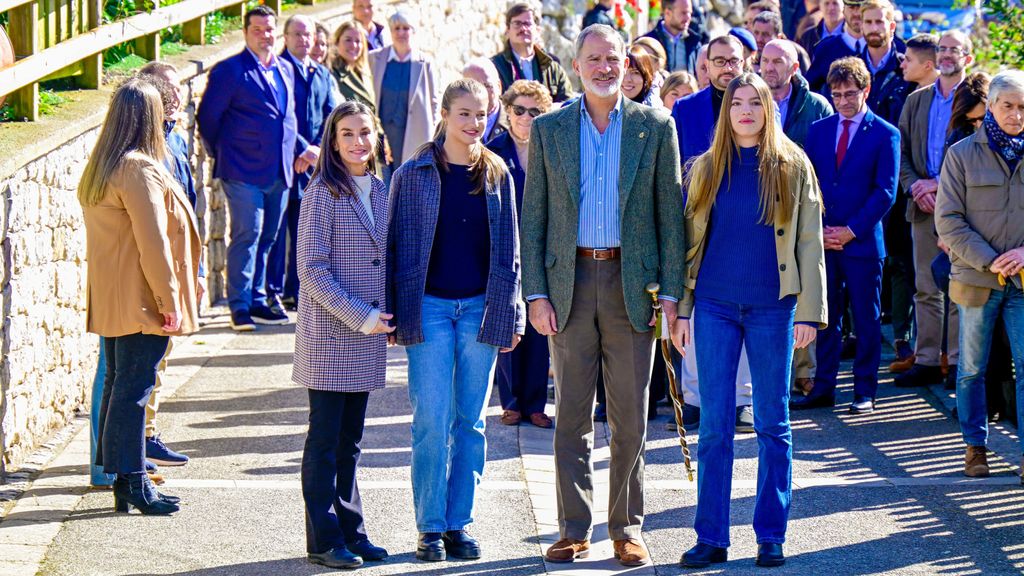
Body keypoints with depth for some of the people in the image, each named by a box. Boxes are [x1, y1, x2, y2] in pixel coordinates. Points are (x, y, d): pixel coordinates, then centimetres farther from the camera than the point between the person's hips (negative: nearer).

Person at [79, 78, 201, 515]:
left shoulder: (98, 168, 10)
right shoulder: (139, 170, -18)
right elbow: (152, 242, -19)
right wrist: (169, 300, -14)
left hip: (109, 301, 9)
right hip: (140, 300, -9)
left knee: (117, 384, 13)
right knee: (133, 389, -5)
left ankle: (123, 481, 19)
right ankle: (134, 485, -1)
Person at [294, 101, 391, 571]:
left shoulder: (378, 190, 10)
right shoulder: (323, 193, -10)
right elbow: (312, 269, -14)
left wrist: (384, 316, 7)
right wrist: (360, 317, -16)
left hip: (367, 338, 6)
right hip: (329, 334, -6)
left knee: (350, 439, 13)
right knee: (325, 438, 0)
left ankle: (350, 531, 20)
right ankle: (324, 539, 6)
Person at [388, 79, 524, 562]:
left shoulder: (496, 174, 7)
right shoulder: (414, 173, -1)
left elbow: (508, 249, 11)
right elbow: (396, 245, 1)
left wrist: (510, 314, 6)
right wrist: (397, 314, -3)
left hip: (480, 307, 2)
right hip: (430, 306, -2)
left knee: (471, 421, 5)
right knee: (431, 422, -5)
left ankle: (459, 522, 14)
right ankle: (430, 526, 4)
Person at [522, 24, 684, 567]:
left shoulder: (655, 127, 4)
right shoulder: (548, 129, 6)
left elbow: (670, 212, 3)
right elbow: (533, 217, 6)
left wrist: (671, 292, -3)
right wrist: (536, 293, -2)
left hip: (632, 283, -1)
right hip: (569, 283, 1)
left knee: (630, 415, 4)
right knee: (571, 414, 4)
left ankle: (627, 526, 14)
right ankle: (574, 528, 12)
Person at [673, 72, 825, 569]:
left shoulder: (792, 167, 2)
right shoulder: (706, 169, 7)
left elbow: (810, 243, 1)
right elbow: (690, 242, 9)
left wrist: (808, 311, -5)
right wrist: (680, 311, 4)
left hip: (772, 307, -1)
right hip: (714, 306, 1)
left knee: (772, 424, 6)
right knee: (714, 424, 2)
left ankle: (771, 536, 13)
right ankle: (711, 538, 8)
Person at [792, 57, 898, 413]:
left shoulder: (885, 135, -1)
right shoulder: (818, 130, 11)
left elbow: (885, 192, -6)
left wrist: (850, 231, -12)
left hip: (863, 242, -3)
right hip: (821, 239, 3)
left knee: (866, 320, 2)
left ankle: (864, 392, 9)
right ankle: (823, 388, 14)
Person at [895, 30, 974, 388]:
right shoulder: (916, 101, 15)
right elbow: (902, 152, 13)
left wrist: (940, 183, -12)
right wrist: (915, 188, -4)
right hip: (923, 206, 4)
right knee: (926, 288, 6)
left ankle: (959, 361, 3)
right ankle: (927, 360, 11)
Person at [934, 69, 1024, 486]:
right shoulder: (963, 154, 0)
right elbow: (948, 220, -3)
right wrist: (989, 260, -13)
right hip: (977, 278, -1)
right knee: (972, 368, 7)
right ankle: (974, 446, 20)